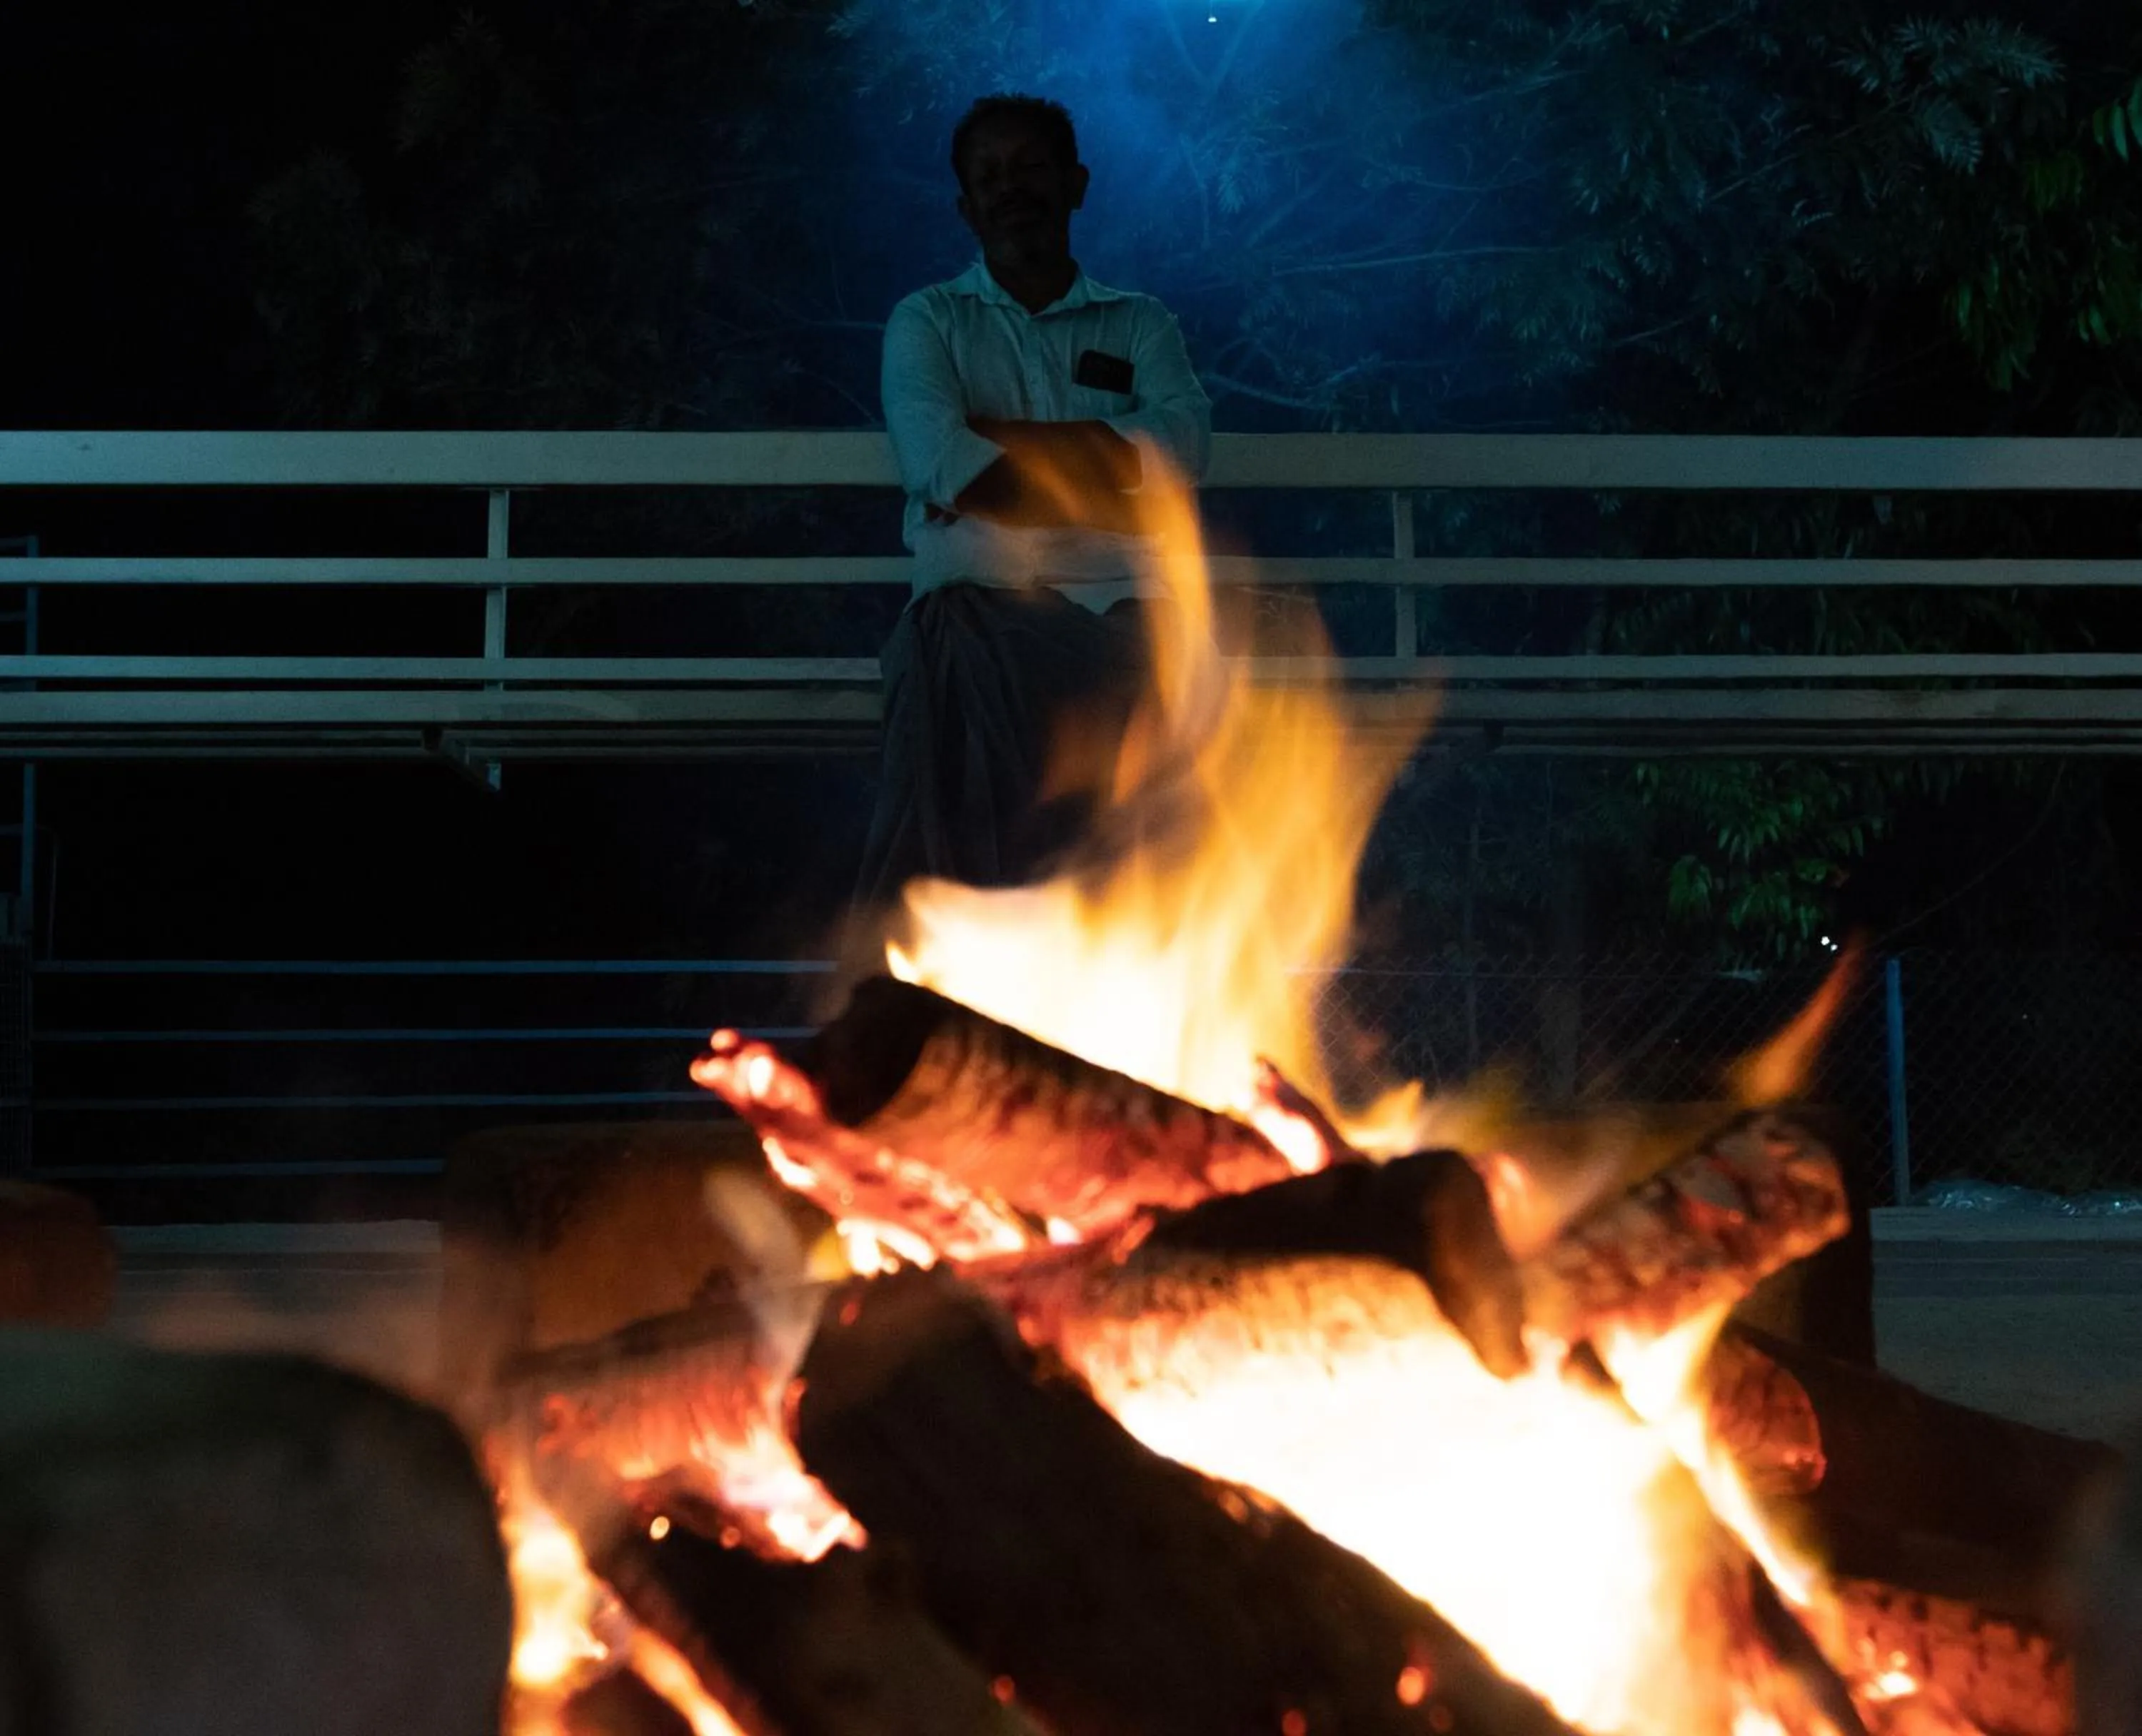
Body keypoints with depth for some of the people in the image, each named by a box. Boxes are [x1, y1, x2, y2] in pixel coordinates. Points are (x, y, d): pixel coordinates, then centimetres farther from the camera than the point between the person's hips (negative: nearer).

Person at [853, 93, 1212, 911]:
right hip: (976, 597, -1)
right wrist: (1108, 499, -5)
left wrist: (996, 437, -4)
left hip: (1116, 603, 1)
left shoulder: (1140, 324, 22)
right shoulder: (928, 320, 17)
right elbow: (938, 465, -4)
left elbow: (1181, 446, -1)